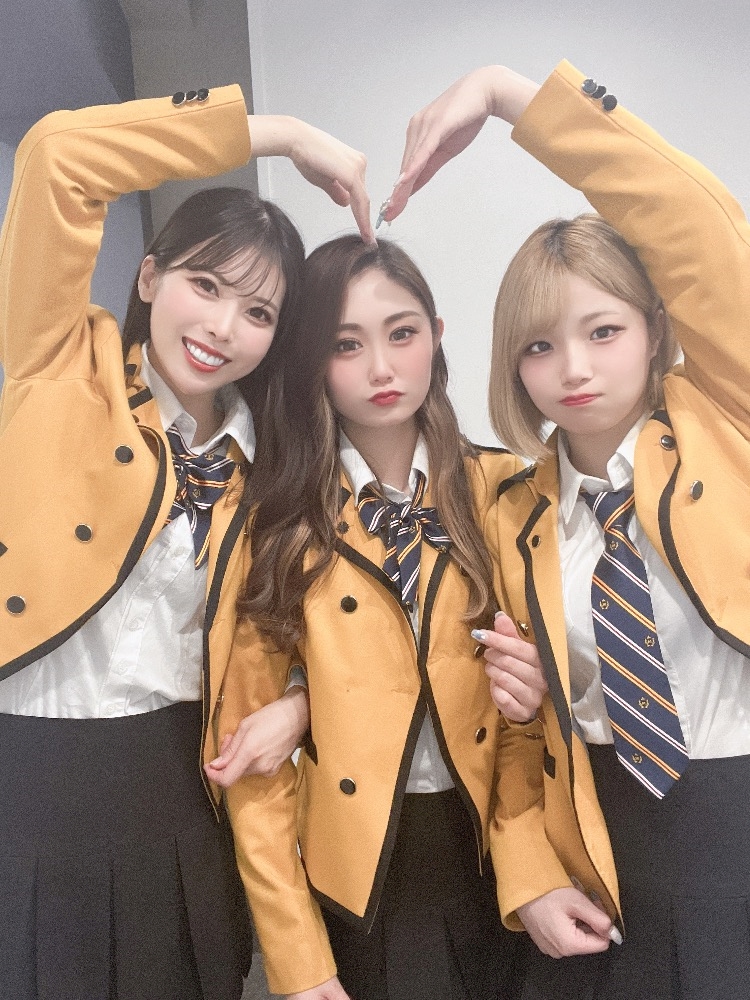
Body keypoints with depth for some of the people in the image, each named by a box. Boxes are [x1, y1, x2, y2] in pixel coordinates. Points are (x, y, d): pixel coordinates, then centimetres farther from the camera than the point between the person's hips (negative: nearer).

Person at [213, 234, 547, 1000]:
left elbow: (533, 664, 7)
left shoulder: (501, 491, -6)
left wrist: (536, 693, -17)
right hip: (352, 878, -2)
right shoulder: (279, 524, -10)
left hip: (489, 860, 3)